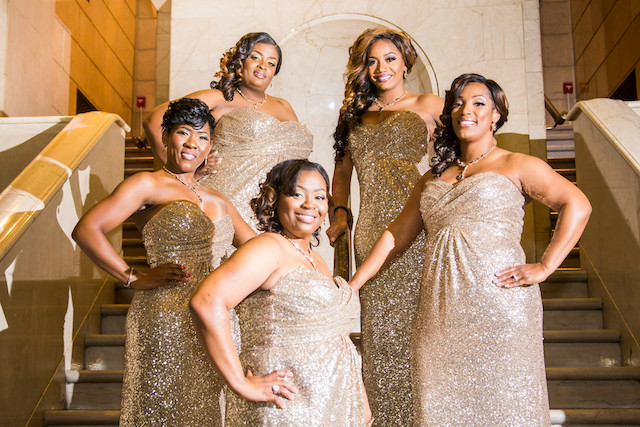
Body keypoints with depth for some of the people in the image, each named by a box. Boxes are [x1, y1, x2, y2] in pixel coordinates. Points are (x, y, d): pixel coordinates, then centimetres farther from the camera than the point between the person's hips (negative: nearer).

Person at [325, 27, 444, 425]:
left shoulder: (425, 105, 8)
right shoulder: (357, 114, 21)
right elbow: (343, 169, 27)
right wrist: (340, 212, 11)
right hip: (372, 231, 4)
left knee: (414, 323, -6)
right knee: (378, 328, 4)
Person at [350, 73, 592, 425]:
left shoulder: (516, 166, 5)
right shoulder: (432, 179, 20)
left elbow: (577, 205, -5)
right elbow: (396, 234, 20)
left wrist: (544, 267, -12)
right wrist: (352, 285, 14)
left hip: (498, 302, -4)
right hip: (440, 311, 5)